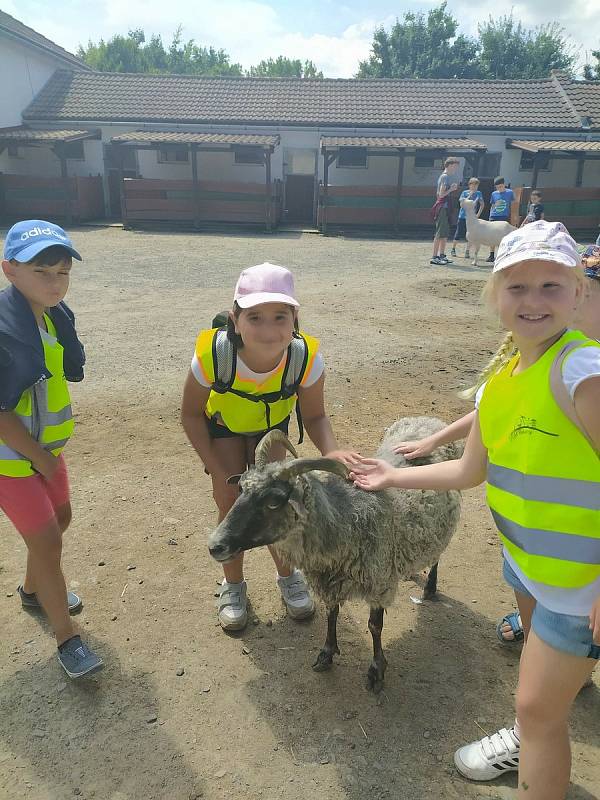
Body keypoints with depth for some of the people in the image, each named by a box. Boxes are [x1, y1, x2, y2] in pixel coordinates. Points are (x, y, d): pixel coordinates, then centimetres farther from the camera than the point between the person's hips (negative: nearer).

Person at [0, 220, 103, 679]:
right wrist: (41, 458, -15)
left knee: (59, 519, 22)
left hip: (46, 447, 8)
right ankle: (67, 639, 17)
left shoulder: (55, 315, -4)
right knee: (46, 540, -1)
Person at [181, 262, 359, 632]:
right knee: (231, 502, -2)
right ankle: (233, 584, 23)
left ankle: (288, 574, 24)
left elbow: (315, 416, -19)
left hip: (271, 424, 1)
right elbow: (192, 415, -20)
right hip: (223, 424, 0)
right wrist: (219, 471, -21)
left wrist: (331, 450, -41)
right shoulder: (213, 353, -39)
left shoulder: (306, 358, -37)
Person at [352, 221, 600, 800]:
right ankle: (526, 741, 59)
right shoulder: (498, 384, -1)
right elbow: (470, 471, 9)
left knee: (538, 707, 6)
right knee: (539, 651, 31)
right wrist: (393, 476, 13)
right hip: (525, 558, 7)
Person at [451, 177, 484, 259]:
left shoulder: (478, 193, 4)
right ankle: (453, 249, 15)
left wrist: (478, 214, 1)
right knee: (458, 234, 2)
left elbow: (482, 204, 10)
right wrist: (469, 196, -17)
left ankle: (467, 251, 7)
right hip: (463, 216, -2)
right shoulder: (465, 192, -1)